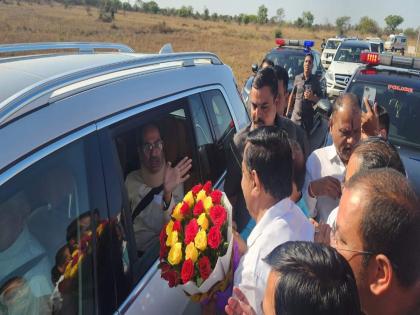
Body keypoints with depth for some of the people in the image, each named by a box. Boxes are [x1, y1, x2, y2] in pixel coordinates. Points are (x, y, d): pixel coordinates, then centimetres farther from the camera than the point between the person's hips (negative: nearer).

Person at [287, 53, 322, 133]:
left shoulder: (315, 80, -1)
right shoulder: (297, 78, 3)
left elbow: (320, 98, 1)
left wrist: (312, 97, -19)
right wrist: (288, 111, 10)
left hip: (308, 117, -1)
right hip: (296, 116, 1)